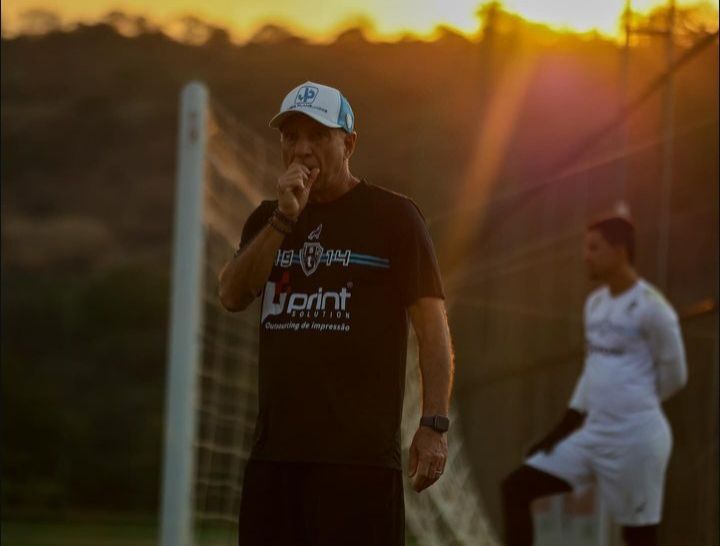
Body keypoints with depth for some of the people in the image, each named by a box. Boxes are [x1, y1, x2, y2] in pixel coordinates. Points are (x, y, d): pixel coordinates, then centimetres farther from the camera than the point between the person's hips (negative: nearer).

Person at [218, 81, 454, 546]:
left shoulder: (393, 216, 0)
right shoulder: (268, 221, 17)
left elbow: (433, 326, -4)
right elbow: (232, 296, 1)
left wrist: (435, 425, -13)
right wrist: (285, 218, -8)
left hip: (360, 452, -6)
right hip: (275, 450, 6)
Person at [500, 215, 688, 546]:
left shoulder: (650, 308, -13)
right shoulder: (596, 303, 14)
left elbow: (674, 376, -7)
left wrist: (634, 404, 10)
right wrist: (562, 430, 14)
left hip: (636, 438, -9)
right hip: (592, 435, 9)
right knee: (515, 488, 2)